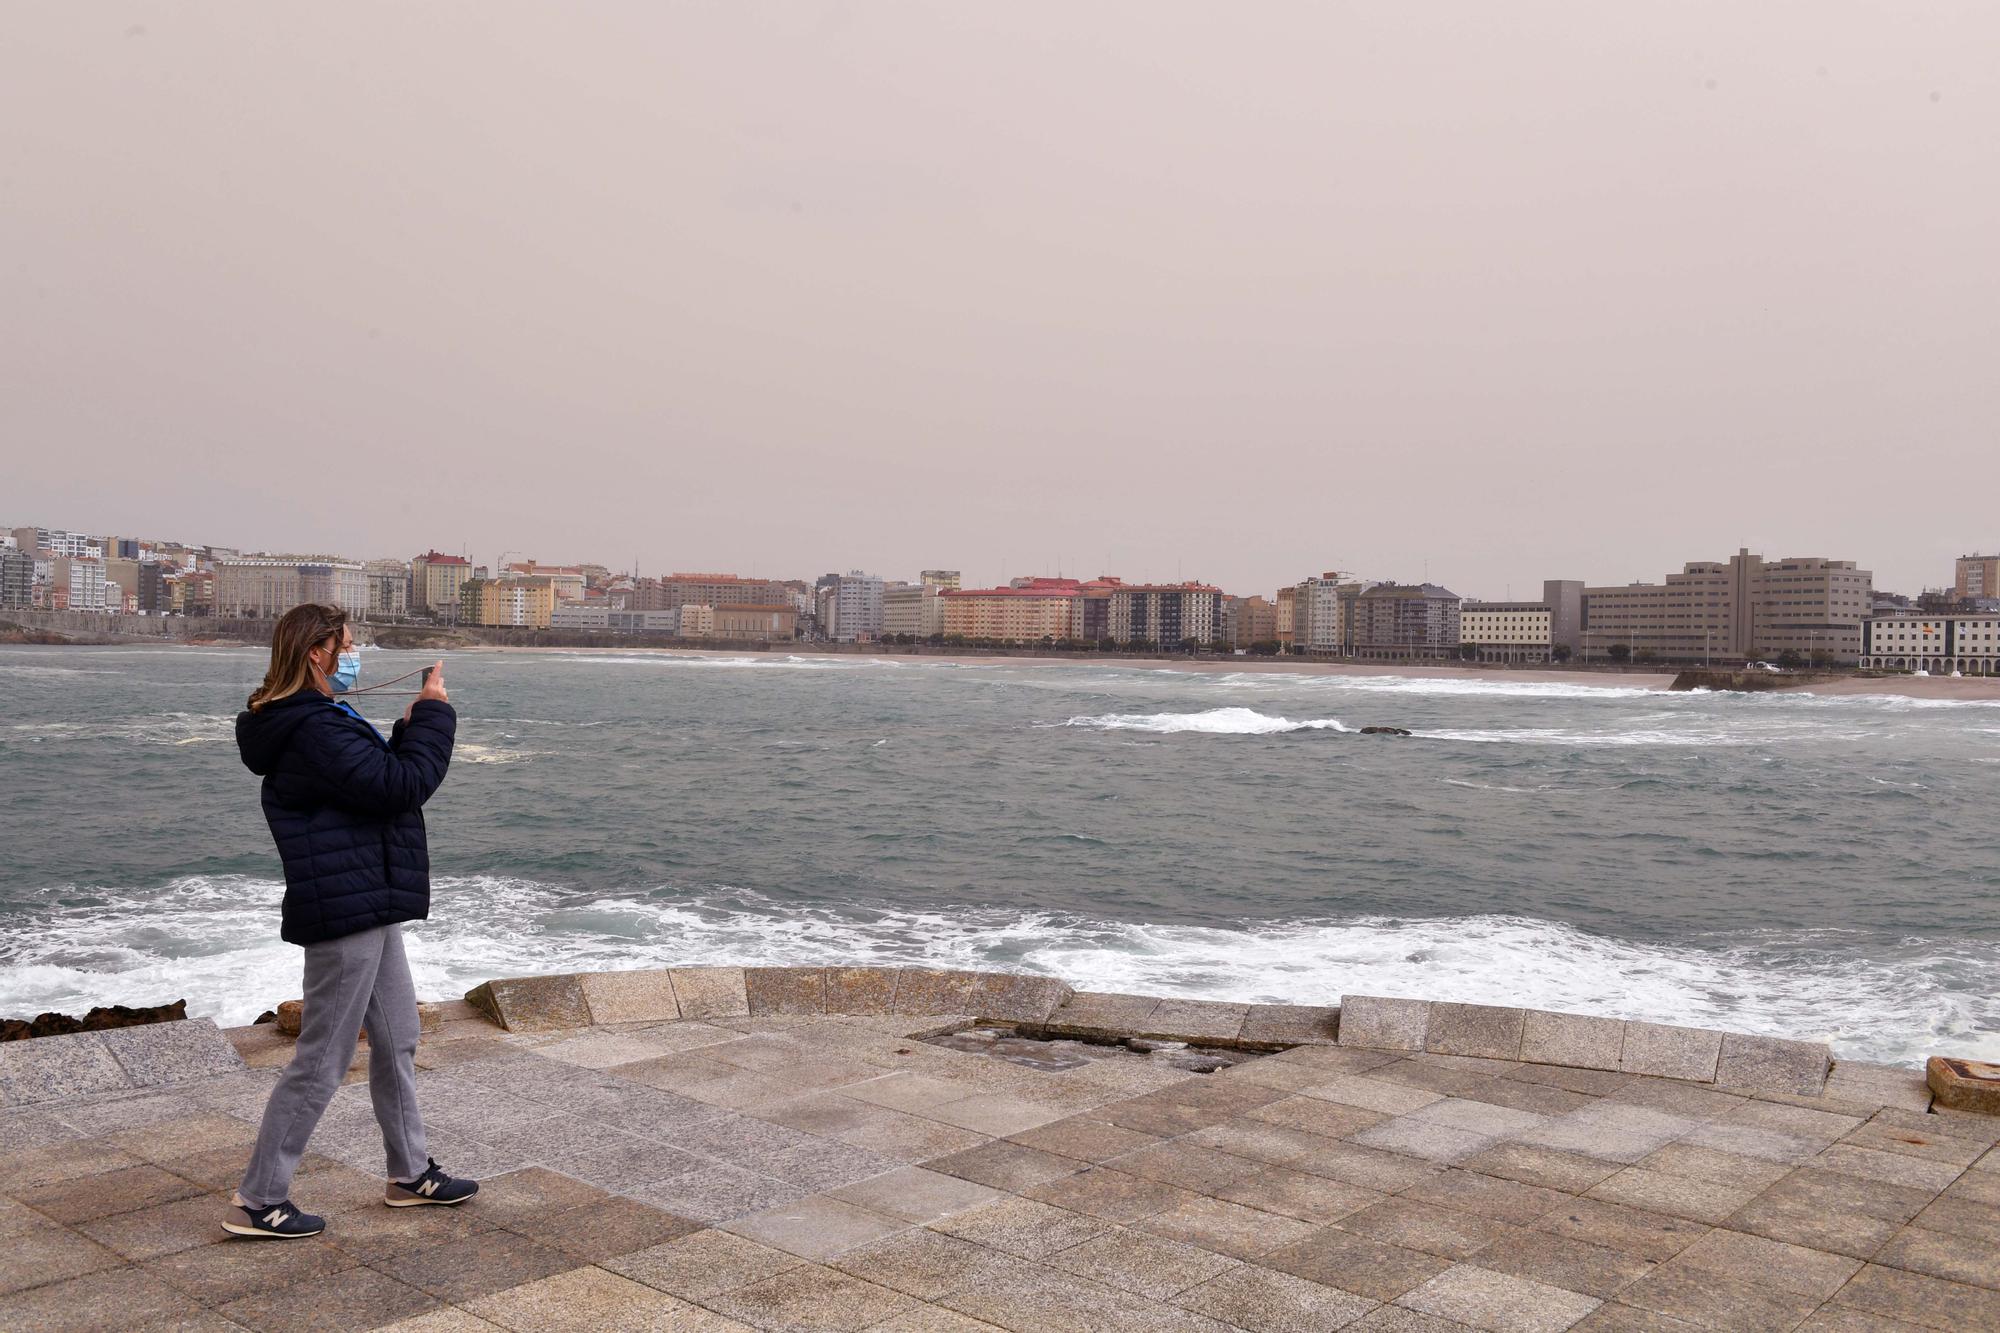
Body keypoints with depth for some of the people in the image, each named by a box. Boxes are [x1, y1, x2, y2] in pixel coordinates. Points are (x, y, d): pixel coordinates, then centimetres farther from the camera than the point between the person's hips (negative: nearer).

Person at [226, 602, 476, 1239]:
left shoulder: (320, 721, 15)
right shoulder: (314, 729, -20)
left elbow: (376, 781, 20)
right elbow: (401, 786, -22)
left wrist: (410, 727, 8)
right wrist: (433, 715, -11)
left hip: (368, 906, 11)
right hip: (347, 908, -11)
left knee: (396, 1041, 18)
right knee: (322, 1057, -2)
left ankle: (411, 1174, 30)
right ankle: (258, 1201, 9)